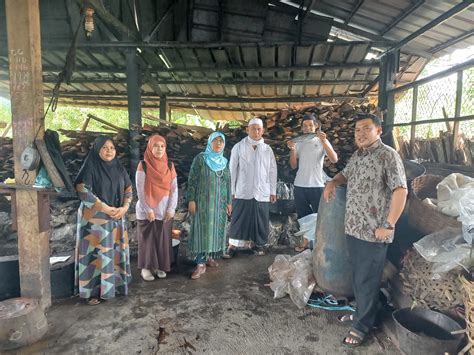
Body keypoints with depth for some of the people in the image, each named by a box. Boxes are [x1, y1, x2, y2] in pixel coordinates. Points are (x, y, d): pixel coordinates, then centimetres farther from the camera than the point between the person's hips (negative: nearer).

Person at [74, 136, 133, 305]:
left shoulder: (119, 168, 8)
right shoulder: (90, 167, -8)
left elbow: (128, 190, 11)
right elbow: (83, 191, -16)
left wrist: (124, 208, -6)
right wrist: (106, 208, -18)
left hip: (117, 218, 5)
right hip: (95, 219, -5)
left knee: (116, 251, 10)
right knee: (96, 253, -1)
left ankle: (115, 284, 25)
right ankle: (93, 290, 10)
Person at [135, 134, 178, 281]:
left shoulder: (169, 166, 3)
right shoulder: (143, 166, -7)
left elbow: (174, 189, 2)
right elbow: (140, 191, -9)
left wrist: (171, 209, -5)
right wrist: (148, 210, -13)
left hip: (165, 211, 3)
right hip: (147, 211, -3)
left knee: (163, 239, 8)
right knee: (147, 239, 5)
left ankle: (160, 266, 22)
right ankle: (146, 268, 19)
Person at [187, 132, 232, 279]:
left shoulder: (225, 161, 8)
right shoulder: (200, 158, -6)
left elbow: (228, 182, 12)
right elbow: (192, 180, -8)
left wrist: (229, 201, 11)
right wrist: (191, 200, -13)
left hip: (220, 201, 5)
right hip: (203, 201, -5)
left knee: (216, 228, 10)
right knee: (202, 230, -4)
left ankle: (209, 256, 27)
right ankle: (200, 264, 0)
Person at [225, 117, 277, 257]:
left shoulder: (267, 149, 6)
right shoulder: (238, 147, 0)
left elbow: (272, 171, 8)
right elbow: (232, 170, 0)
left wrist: (273, 191, 6)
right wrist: (231, 190, -2)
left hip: (262, 193, 2)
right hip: (242, 192, -2)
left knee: (260, 220, 7)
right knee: (239, 219, 3)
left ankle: (259, 244, 24)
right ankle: (233, 245, 13)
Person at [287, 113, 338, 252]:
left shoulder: (322, 141, 0)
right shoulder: (299, 142, 9)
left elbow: (334, 159, -14)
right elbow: (293, 165, 7)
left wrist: (324, 141, -23)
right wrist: (292, 150, -8)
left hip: (316, 185, -4)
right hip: (299, 185, 4)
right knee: (303, 215, 13)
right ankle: (306, 241, 28)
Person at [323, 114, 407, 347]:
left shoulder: (388, 155, -12)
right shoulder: (356, 156, 12)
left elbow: (400, 190, -17)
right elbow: (346, 174, 30)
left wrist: (388, 225, -19)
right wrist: (333, 182, 6)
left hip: (373, 232, -7)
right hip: (353, 228, 7)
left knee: (367, 281, 5)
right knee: (357, 277, 19)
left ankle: (362, 325, 21)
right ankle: (361, 312, 38)